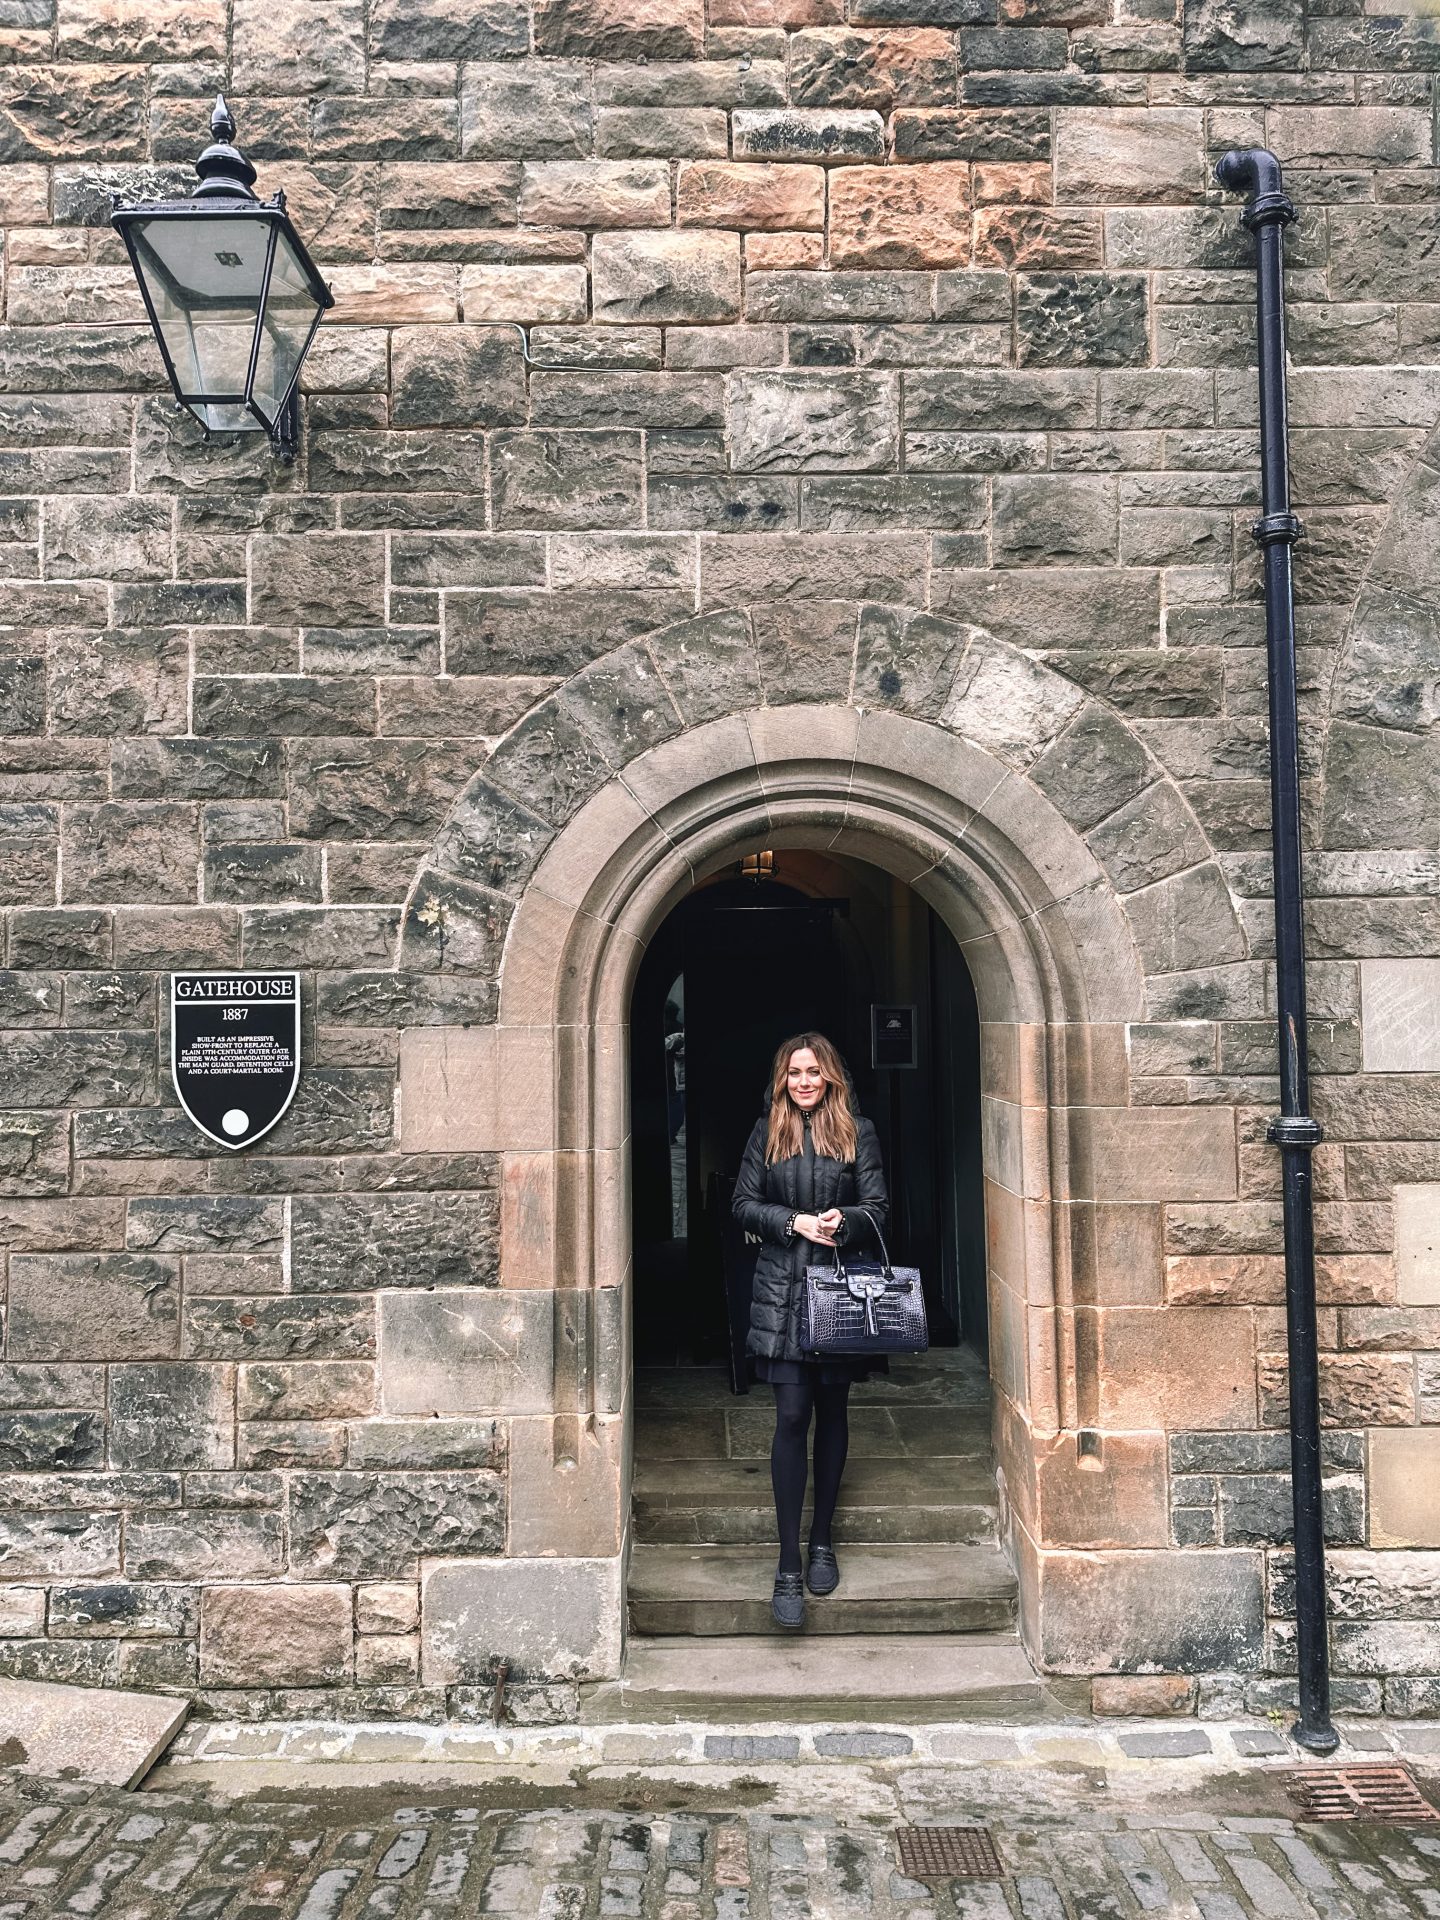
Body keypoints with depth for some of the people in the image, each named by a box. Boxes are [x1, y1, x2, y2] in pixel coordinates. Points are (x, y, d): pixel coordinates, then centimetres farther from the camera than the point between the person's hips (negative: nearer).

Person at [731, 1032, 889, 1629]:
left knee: (833, 1412, 11)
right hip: (782, 1289, -1)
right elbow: (743, 1204, 4)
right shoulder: (767, 1132, 6)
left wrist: (841, 1220, -18)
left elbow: (878, 1209, 2)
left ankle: (821, 1541, 27)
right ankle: (788, 1567, -1)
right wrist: (795, 1222, -11)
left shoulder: (858, 1131, 4)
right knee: (792, 1417, -6)